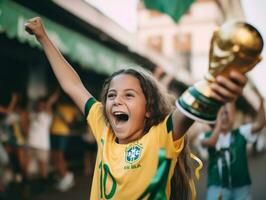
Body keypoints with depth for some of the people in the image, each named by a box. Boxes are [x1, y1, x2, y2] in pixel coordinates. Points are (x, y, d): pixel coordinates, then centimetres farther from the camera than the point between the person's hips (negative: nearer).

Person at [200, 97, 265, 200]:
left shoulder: (241, 133, 5)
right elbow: (211, 142, -21)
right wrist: (219, 122, -17)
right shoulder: (207, 135, 3)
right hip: (217, 187, -1)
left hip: (241, 187, 2)